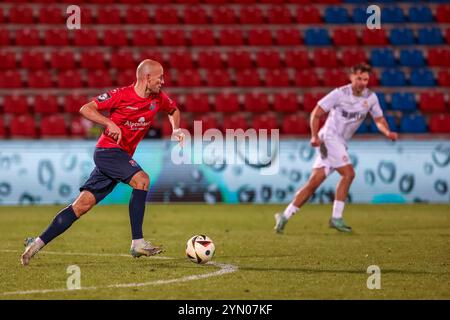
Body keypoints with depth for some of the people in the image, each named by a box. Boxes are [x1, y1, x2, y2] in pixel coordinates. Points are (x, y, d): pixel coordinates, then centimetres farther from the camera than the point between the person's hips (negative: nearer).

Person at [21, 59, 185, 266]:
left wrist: (176, 129, 10)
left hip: (121, 156, 7)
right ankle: (137, 243, -25)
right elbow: (85, 109, -13)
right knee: (142, 180, -26)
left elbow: (173, 110, 29)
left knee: (82, 205, 2)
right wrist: (110, 123, -25)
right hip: (108, 150, -7)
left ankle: (38, 243, 5)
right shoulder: (121, 95, -13)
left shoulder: (158, 99, 6)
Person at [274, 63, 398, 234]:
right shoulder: (340, 93, -9)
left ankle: (284, 216, 7)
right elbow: (316, 113, -6)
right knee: (348, 173, -19)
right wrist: (315, 136, -18)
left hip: (340, 143, 6)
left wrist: (387, 132, -6)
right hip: (329, 137, -6)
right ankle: (336, 218, -12)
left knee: (314, 182, 2)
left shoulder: (371, 98, 7)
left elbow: (379, 120, 15)